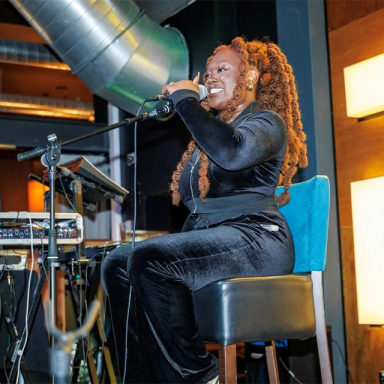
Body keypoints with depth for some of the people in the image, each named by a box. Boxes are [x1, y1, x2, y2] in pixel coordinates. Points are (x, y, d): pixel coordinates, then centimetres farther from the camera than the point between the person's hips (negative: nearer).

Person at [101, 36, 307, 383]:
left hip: (255, 237, -9)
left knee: (150, 260, -31)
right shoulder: (212, 125, 26)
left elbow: (232, 152, -24)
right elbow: (191, 196, 29)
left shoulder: (267, 122, 1)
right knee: (117, 264, -8)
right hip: (207, 236, 9)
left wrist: (186, 99, -13)